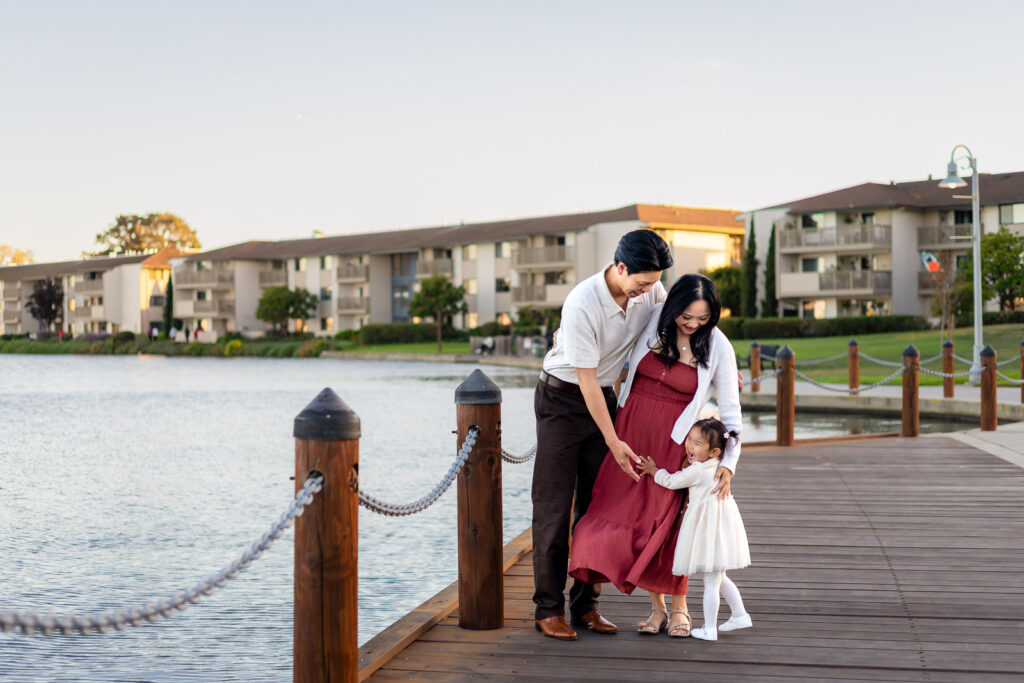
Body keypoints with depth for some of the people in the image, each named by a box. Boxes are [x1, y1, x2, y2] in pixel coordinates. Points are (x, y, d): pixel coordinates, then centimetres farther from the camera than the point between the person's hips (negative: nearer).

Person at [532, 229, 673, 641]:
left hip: (604, 397, 6)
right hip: (562, 397, -6)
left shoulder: (650, 290, -11)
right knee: (554, 506, -5)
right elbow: (585, 379, -25)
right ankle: (548, 609, -1)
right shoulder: (582, 305, -30)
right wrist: (614, 442, -23)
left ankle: (586, 605, 10)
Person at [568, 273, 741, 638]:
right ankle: (656, 606, 11)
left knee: (667, 521, -5)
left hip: (673, 439, -2)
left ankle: (679, 607, 13)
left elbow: (730, 410, -6)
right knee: (632, 515, -1)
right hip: (630, 428, 3)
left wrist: (728, 462, -16)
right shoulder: (653, 320, -5)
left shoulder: (718, 348, -9)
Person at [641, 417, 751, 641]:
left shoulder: (696, 471, -18)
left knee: (711, 582, -3)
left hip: (709, 525, -9)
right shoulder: (716, 466, 8)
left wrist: (653, 470, 10)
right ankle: (740, 615, 26)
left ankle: (709, 629, 3)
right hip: (720, 520, 9)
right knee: (719, 578, 22)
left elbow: (671, 481, -4)